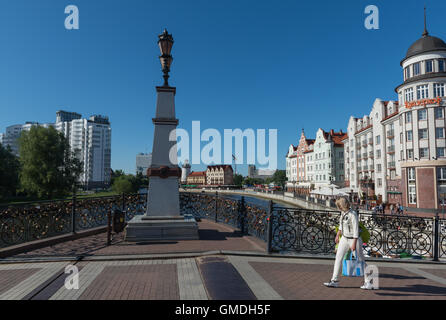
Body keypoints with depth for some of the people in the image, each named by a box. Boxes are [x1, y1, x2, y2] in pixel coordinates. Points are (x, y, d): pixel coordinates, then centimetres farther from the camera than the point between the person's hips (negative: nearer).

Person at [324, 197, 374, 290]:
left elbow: (356, 230, -22)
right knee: (338, 257, 6)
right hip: (344, 238, 8)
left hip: (354, 239, -8)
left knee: (360, 260, 2)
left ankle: (368, 283, 15)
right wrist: (338, 235, 20)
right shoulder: (343, 212, 2)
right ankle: (335, 281, 12)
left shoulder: (353, 214, -23)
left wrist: (354, 244, -23)